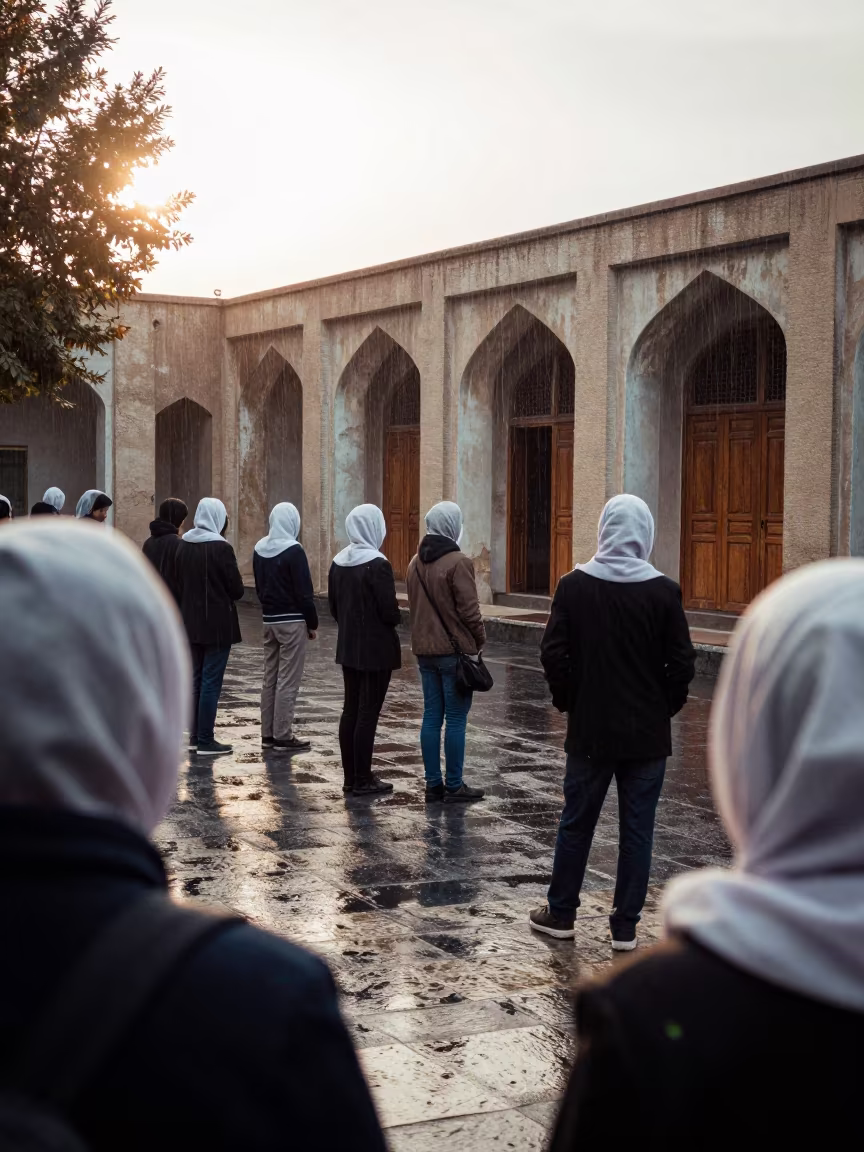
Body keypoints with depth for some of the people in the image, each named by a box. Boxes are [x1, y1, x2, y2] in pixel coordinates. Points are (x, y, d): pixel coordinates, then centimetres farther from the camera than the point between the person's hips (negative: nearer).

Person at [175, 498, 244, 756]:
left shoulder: (184, 546, 4)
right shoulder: (221, 548, -15)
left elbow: (179, 581, 12)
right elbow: (237, 590, -11)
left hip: (191, 623, 7)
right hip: (217, 625, -7)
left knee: (196, 680, 15)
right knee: (211, 682, -2)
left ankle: (195, 736, 20)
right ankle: (206, 741, -1)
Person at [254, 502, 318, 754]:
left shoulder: (259, 549, 7)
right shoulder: (293, 551, -15)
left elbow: (259, 586, 13)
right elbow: (304, 591, -14)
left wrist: (268, 608, 16)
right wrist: (312, 623, -5)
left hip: (269, 620, 7)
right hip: (292, 621, -7)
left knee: (270, 678, 12)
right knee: (288, 680, -3)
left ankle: (268, 733, 15)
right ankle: (283, 735, -2)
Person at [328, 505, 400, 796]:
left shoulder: (339, 562, 4)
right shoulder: (377, 564, -18)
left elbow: (333, 605, 10)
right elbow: (390, 610, -19)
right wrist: (394, 620, 2)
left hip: (348, 647, 7)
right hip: (376, 648, -7)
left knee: (350, 709, 12)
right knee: (368, 712, -2)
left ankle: (350, 776, 17)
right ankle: (363, 779, 3)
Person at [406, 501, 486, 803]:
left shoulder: (416, 562, 9)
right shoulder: (458, 562, -15)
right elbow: (469, 609, -15)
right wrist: (480, 639, 0)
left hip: (424, 650, 7)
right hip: (455, 650, -7)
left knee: (431, 715, 10)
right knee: (456, 718, 0)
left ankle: (433, 784, 13)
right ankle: (453, 786, 4)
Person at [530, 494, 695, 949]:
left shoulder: (574, 585, -6)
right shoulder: (663, 591, -9)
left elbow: (553, 655, -6)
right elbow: (682, 664, -8)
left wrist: (569, 702, 8)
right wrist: (664, 707, 8)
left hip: (590, 729, 1)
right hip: (648, 734, -1)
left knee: (576, 823, 14)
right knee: (636, 830, 8)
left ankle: (561, 913, 25)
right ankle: (625, 926, 14)